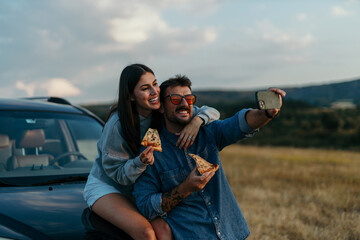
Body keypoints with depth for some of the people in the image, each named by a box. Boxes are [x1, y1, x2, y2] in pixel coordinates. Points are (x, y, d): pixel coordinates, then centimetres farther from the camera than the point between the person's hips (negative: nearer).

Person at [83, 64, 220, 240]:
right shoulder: (117, 124, -23)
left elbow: (212, 112, -5)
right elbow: (116, 173, -16)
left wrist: (196, 121, -28)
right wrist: (140, 162, -35)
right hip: (105, 186, -4)